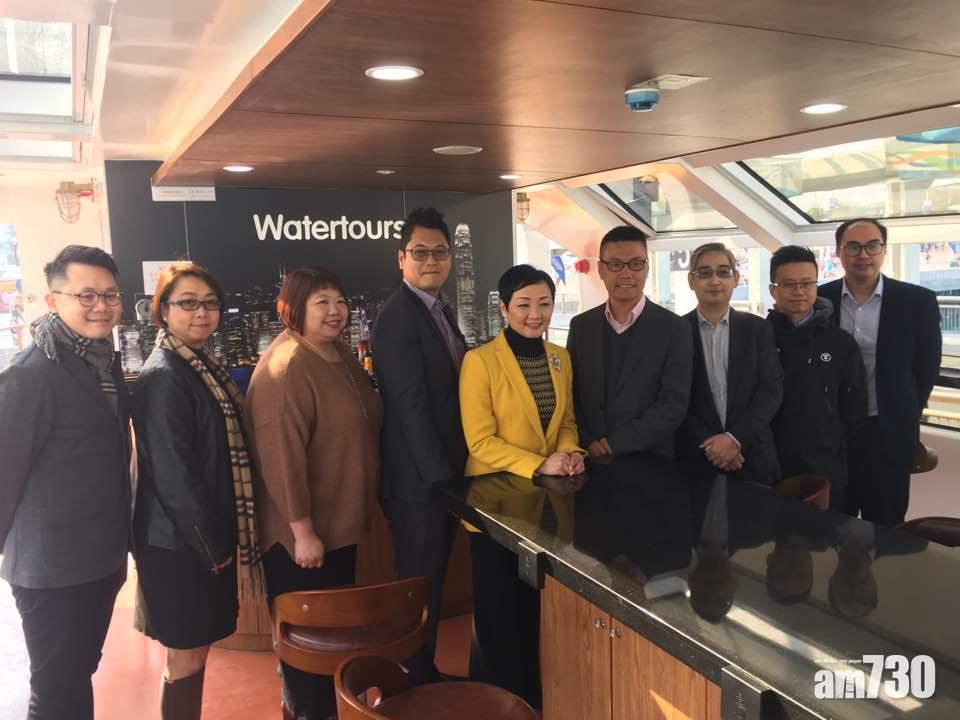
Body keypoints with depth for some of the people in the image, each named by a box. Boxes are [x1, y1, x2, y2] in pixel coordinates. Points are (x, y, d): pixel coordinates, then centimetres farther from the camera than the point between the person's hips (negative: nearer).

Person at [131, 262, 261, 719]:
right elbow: (172, 473, -21)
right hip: (181, 542, -8)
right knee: (187, 655, 6)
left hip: (207, 536, 8)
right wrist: (212, 544, -14)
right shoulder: (163, 376, -19)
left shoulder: (201, 366, 9)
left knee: (194, 649, 19)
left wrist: (219, 537, 12)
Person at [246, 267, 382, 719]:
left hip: (340, 521, 9)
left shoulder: (341, 354, 7)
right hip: (302, 531, -9)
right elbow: (282, 456, -25)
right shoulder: (286, 367, -21)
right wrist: (303, 530, -23)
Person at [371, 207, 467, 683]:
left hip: (445, 473, 9)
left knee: (432, 581, 20)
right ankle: (417, 685, 24)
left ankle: (426, 674, 36)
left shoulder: (440, 310, 11)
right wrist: (441, 475, -18)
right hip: (419, 481, -9)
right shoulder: (397, 317, -17)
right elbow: (411, 406, -21)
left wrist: (454, 471, 10)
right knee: (420, 585, 6)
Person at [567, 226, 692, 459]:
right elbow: (570, 395, 4)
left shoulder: (674, 329, -6)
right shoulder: (580, 326, 3)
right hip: (590, 461, 2)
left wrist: (614, 445, -17)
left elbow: (673, 404, -13)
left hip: (650, 463, -2)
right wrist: (589, 443, -11)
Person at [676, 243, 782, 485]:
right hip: (695, 459, -1)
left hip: (753, 459, 1)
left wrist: (735, 438, -14)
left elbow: (772, 389, -3)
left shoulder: (758, 329, 5)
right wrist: (709, 444, -13)